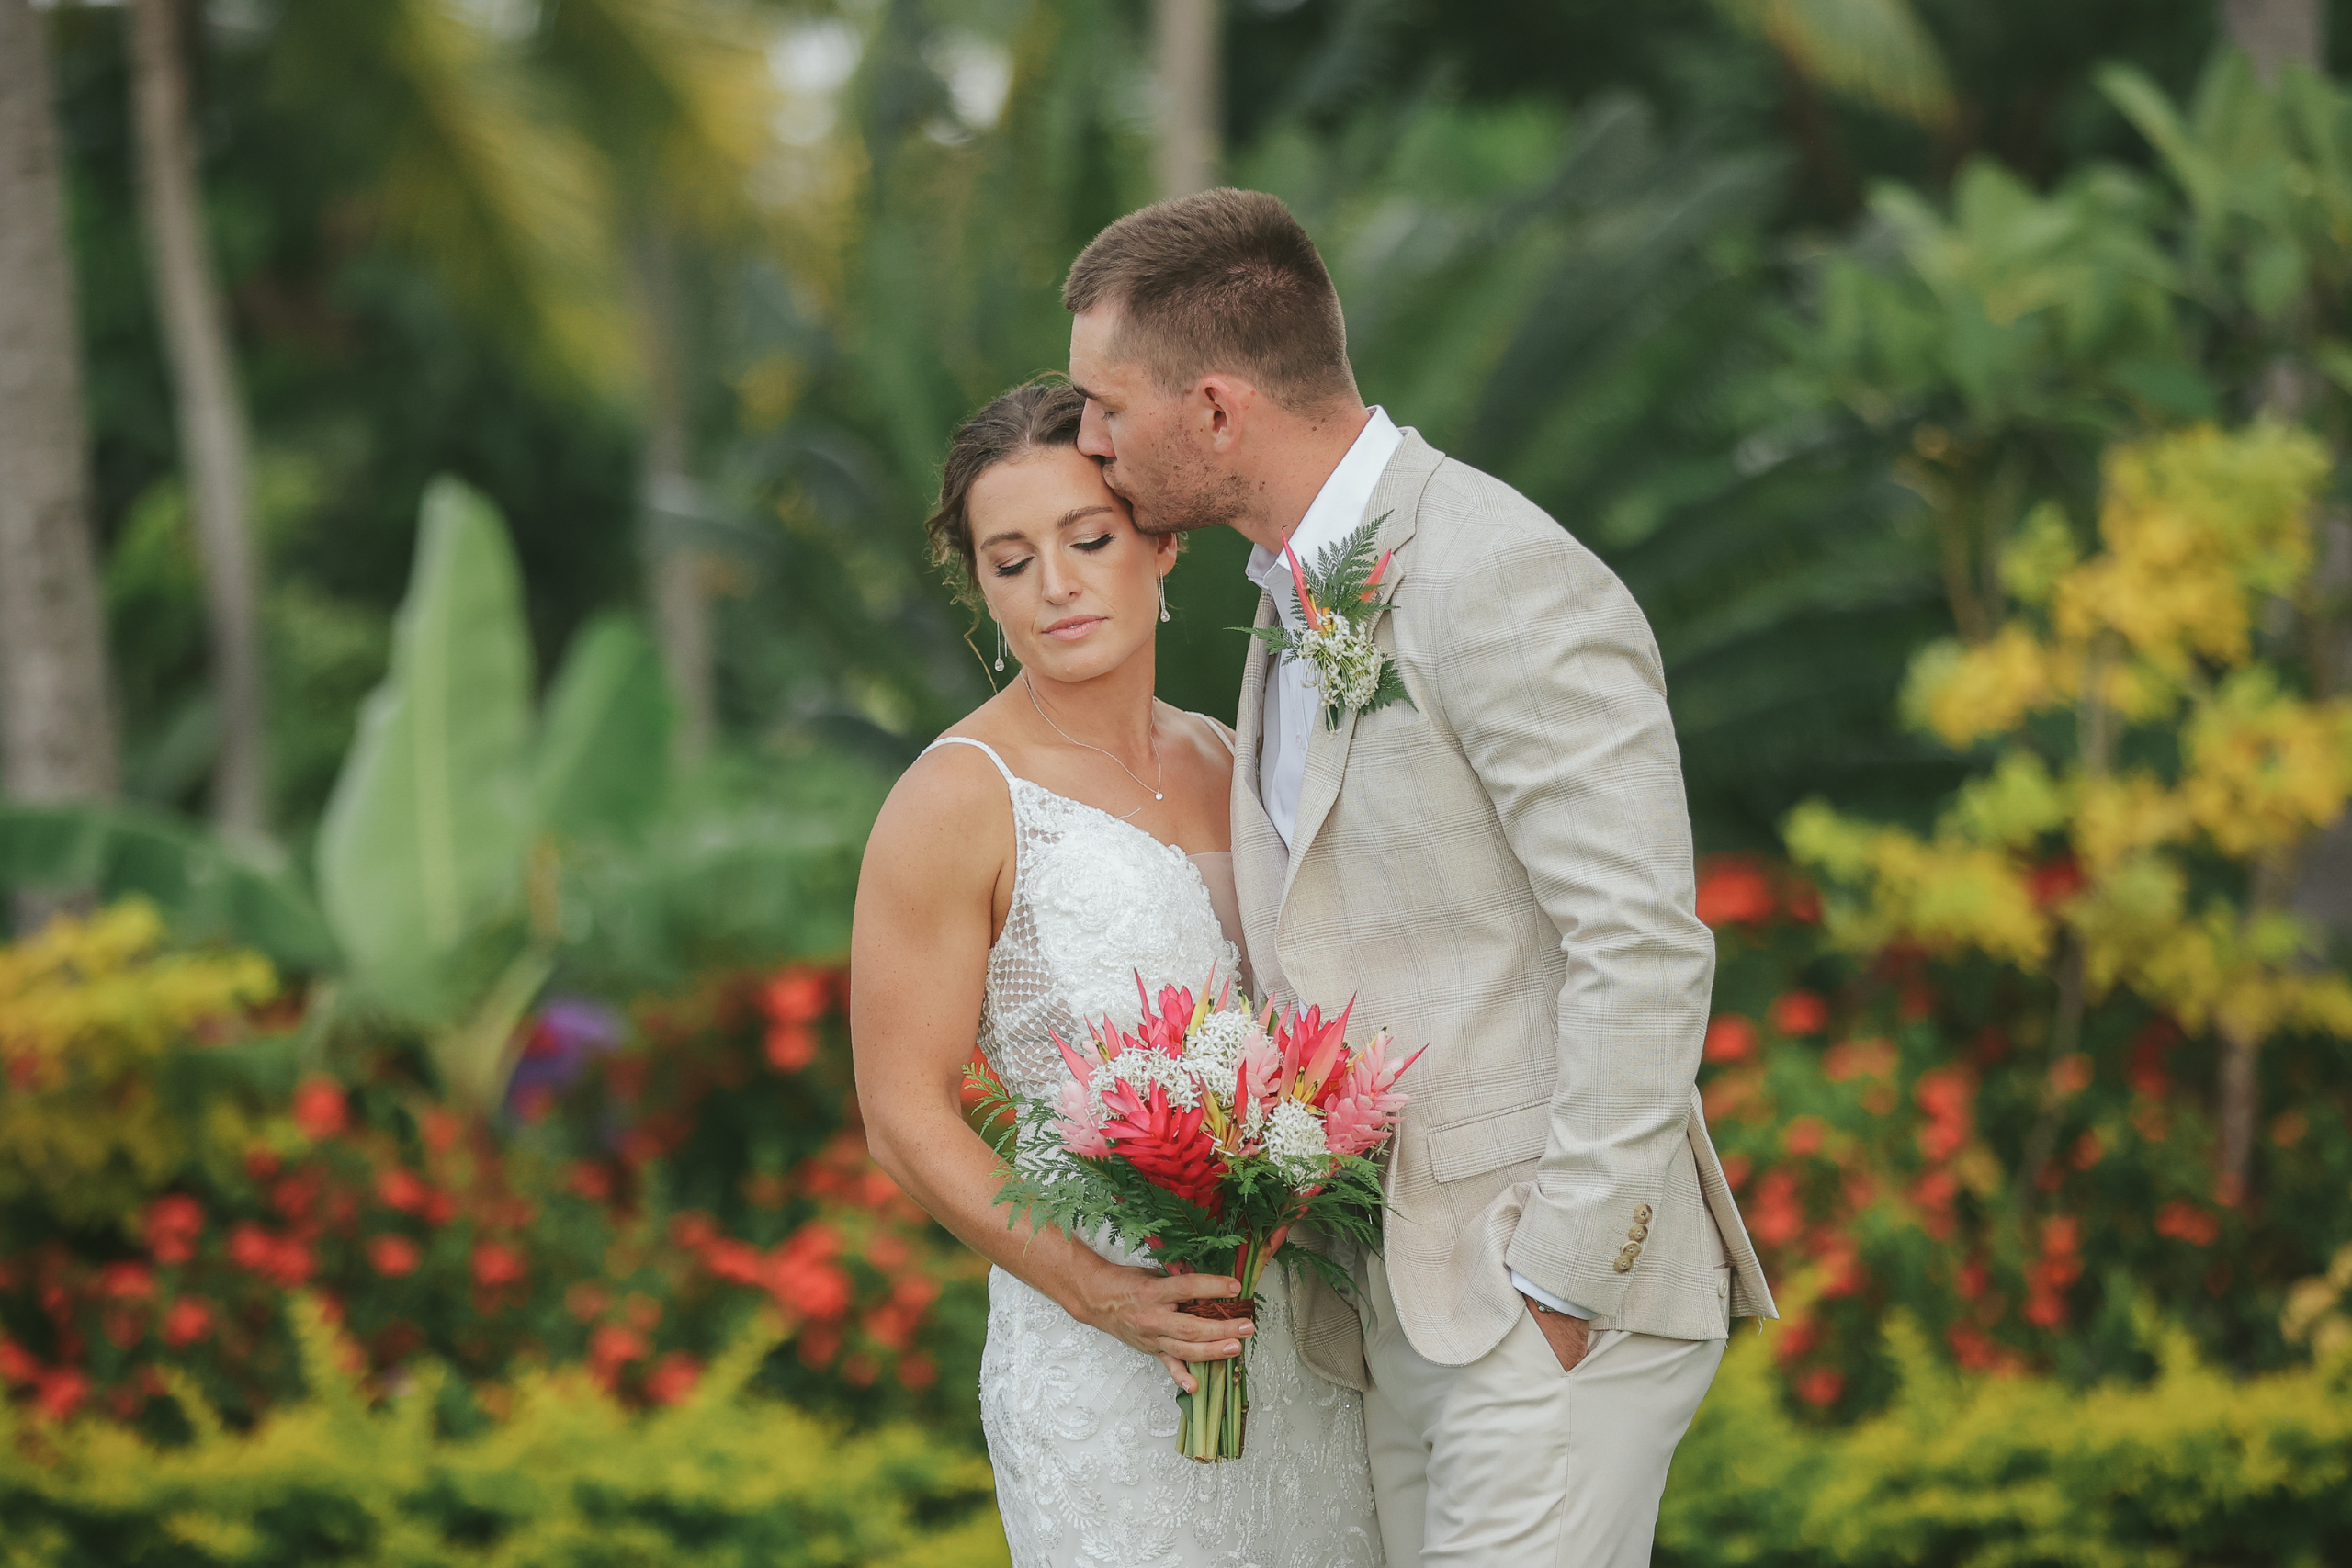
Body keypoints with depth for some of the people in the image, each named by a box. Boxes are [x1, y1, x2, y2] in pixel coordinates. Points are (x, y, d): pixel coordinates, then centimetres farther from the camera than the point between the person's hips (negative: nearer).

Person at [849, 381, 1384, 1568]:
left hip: (1297, 1324, 6)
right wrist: (1100, 1291, -21)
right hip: (1105, 1368, -6)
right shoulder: (957, 804, -11)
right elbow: (904, 1118, -11)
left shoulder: (1219, 762, 8)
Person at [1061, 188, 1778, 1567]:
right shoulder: (1306, 594, 15)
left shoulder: (1504, 588, -16)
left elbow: (1643, 955, -20)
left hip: (1562, 1299, -9)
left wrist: (1561, 1288, -19)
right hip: (1414, 1301, 9)